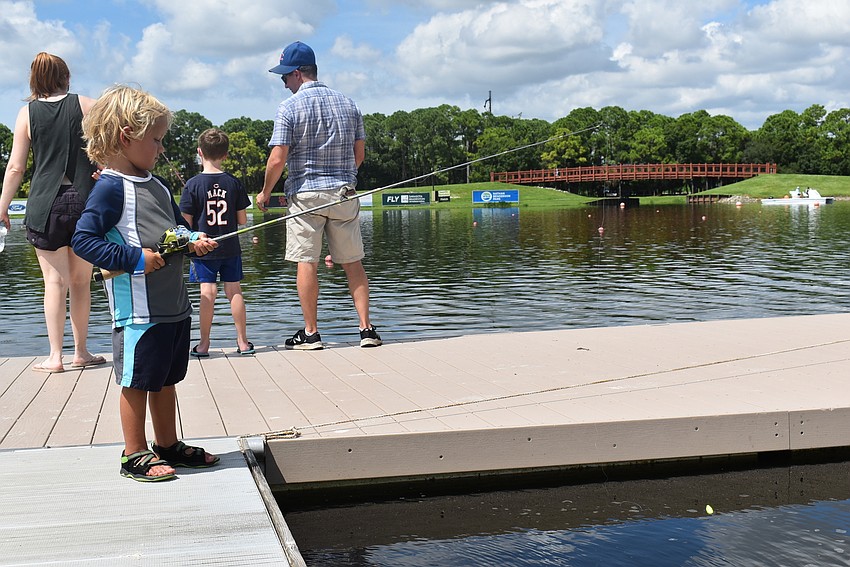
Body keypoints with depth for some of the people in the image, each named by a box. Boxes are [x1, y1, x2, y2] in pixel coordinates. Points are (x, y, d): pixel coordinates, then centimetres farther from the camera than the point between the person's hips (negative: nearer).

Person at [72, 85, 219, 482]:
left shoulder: (158, 186, 13)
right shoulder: (110, 187, -13)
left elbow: (177, 226, 25)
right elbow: (82, 239, -18)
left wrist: (193, 239, 4)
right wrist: (134, 258, -21)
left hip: (174, 304, 9)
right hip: (139, 309, -9)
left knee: (167, 378, 18)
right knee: (137, 381, 3)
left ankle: (168, 445, 31)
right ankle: (135, 456, 15)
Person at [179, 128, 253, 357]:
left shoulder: (193, 185, -8)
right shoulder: (234, 183, -2)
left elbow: (186, 222, -7)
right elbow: (242, 220, 2)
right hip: (230, 248, 2)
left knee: (207, 293, -1)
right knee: (234, 290, 7)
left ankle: (204, 344, 4)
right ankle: (243, 342, 12)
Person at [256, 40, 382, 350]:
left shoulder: (290, 107, -7)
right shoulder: (347, 104, 7)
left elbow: (278, 159, -11)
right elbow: (359, 154, 11)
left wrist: (264, 193, 3)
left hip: (305, 194, -4)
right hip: (344, 193, 4)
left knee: (306, 263, 2)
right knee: (353, 263, 8)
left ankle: (310, 333, 5)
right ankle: (366, 328, 6)